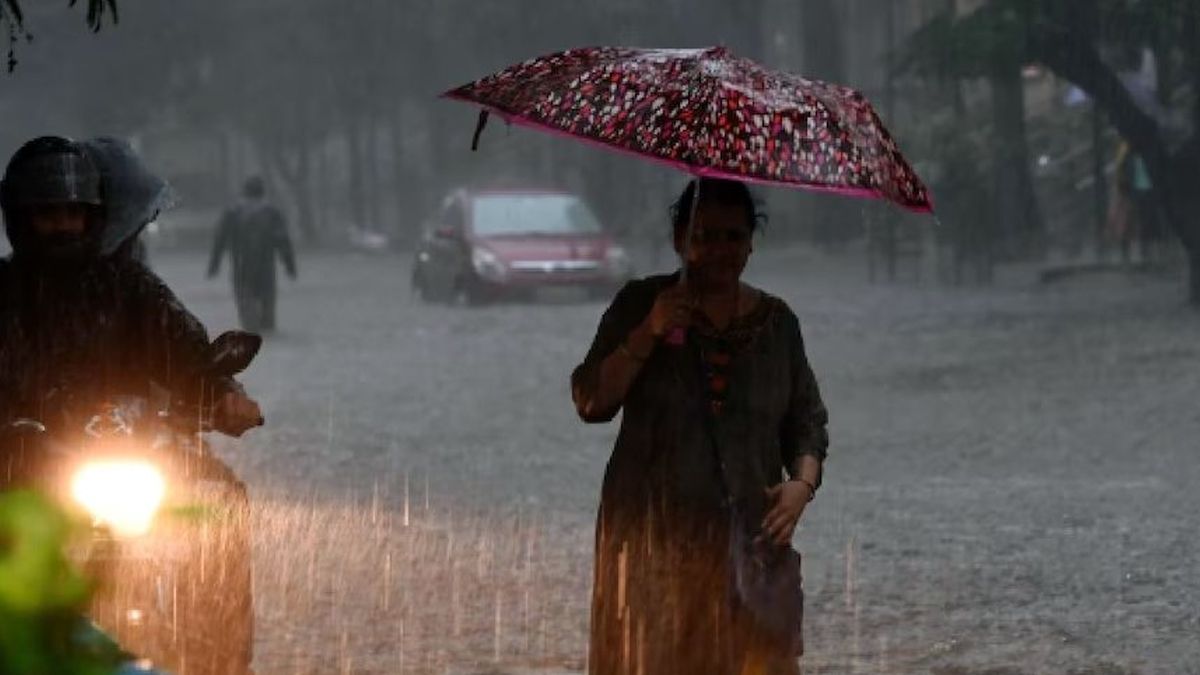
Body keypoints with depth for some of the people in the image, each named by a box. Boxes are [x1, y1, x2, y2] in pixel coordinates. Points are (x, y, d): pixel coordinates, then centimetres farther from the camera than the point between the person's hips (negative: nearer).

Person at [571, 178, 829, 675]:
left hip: (748, 539, 2)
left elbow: (807, 421, 13)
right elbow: (591, 402, -5)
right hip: (654, 537, -2)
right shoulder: (640, 305, 4)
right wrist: (647, 335, -16)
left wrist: (802, 484, -6)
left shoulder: (776, 321, 11)